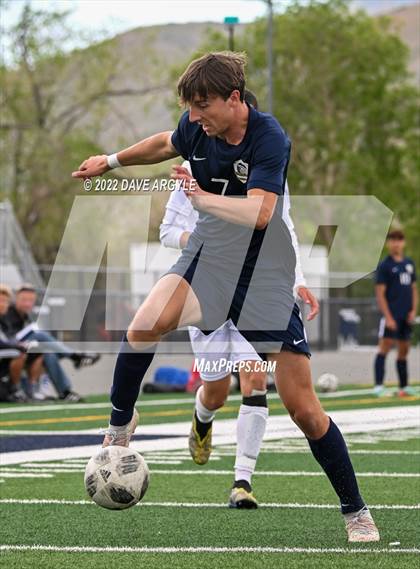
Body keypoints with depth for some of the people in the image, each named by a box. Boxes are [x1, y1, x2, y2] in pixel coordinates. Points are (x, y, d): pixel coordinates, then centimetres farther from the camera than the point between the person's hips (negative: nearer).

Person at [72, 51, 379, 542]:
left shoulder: (269, 138, -21)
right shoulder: (196, 127, -4)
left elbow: (260, 211, -35)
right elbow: (166, 144, 22)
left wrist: (204, 197, -45)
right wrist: (111, 161, 29)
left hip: (265, 274, -4)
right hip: (208, 256, 4)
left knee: (304, 409, -4)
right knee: (144, 326, -28)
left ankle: (355, 511, 12)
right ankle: (119, 423, -2)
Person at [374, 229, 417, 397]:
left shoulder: (409, 263, 13)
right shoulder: (384, 266, -4)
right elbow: (380, 294, -8)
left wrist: (413, 310, 4)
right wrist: (388, 317, -15)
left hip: (406, 316, 6)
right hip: (391, 315, -6)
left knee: (404, 350, 10)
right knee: (384, 347, -11)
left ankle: (404, 386, 16)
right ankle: (378, 386, -13)